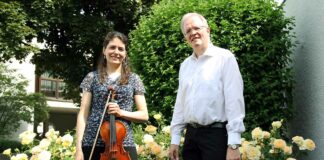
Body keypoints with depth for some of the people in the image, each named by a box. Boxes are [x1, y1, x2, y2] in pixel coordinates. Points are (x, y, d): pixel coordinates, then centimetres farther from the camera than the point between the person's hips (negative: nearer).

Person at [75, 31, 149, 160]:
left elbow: (144, 115, 8)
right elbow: (83, 114, 3)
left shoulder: (134, 79, 7)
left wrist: (121, 112, -10)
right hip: (93, 144, 0)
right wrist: (79, 147, -6)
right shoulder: (92, 77, 6)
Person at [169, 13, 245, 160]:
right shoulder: (185, 65, 13)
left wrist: (233, 144, -18)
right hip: (191, 136, 6)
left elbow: (234, 102, -13)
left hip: (216, 135, -6)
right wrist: (175, 140, 11)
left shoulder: (224, 57, -6)